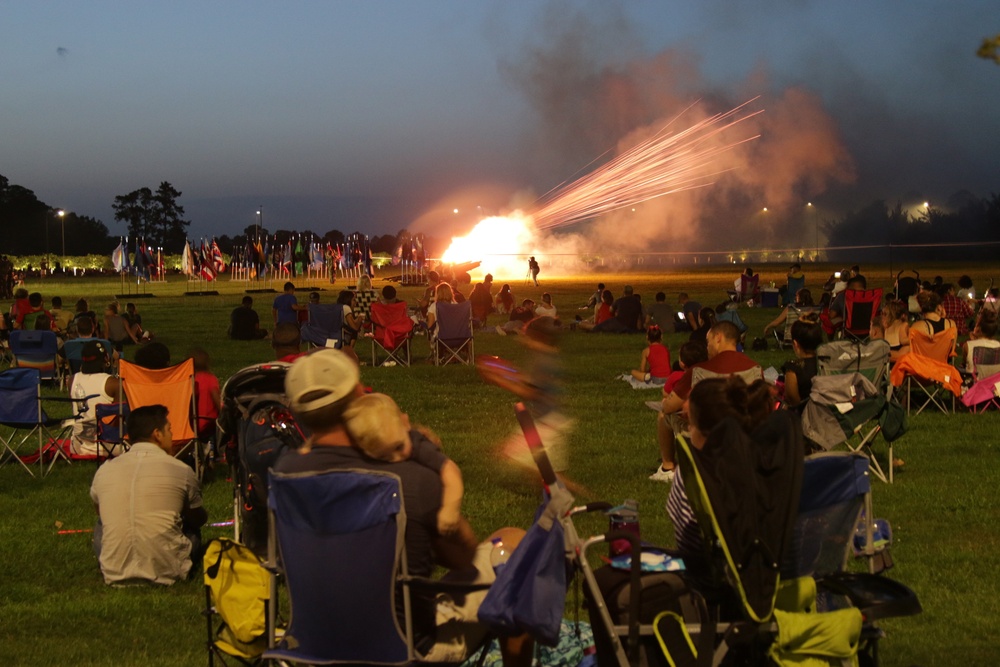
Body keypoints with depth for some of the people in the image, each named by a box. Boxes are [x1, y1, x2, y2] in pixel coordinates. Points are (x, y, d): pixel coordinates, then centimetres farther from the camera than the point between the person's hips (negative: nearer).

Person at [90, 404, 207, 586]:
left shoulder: (104, 471, 3)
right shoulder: (181, 471, -2)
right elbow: (199, 520, 17)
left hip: (115, 575, 0)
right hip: (166, 572, 0)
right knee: (192, 529, 29)